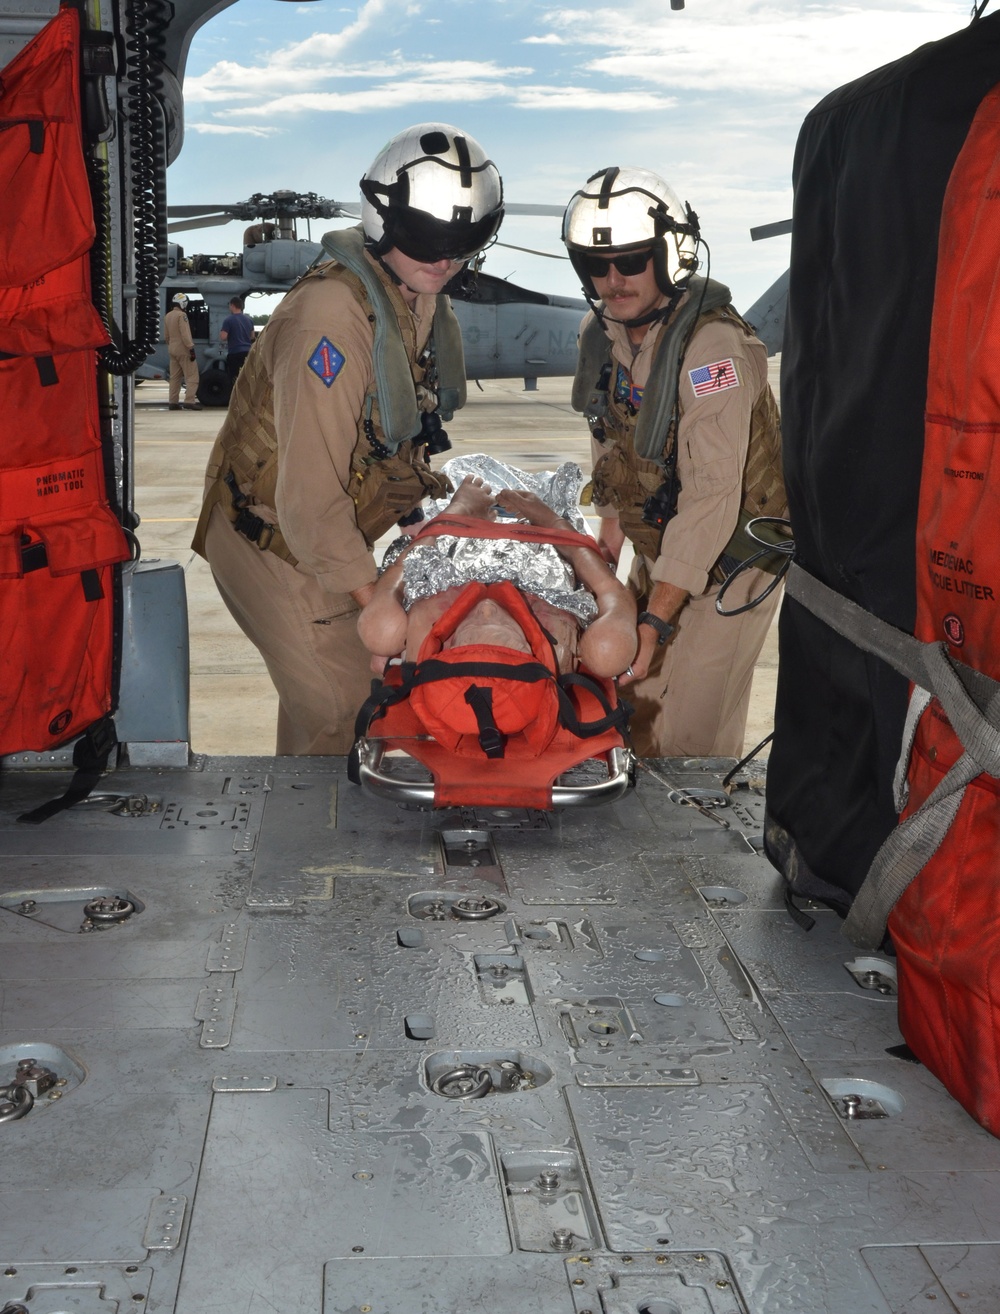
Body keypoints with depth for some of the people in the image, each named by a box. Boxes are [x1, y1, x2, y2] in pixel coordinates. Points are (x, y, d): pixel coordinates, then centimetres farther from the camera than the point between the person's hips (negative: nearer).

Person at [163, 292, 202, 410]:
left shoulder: (167, 316, 13)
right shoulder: (181, 315, -13)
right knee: (192, 376, -7)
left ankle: (173, 402, 10)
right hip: (183, 350, -8)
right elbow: (185, 334, -20)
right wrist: (191, 348, -20)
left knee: (174, 377, 11)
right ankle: (189, 401, -17)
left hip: (172, 350, 8)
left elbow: (166, 336, 19)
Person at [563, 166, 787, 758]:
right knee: (633, 705, 14)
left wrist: (657, 618, -34)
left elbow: (713, 494, -32)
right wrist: (611, 531, 17)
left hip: (729, 556, -7)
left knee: (682, 735, -8)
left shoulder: (712, 345, -28)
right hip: (660, 547, 8)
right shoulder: (600, 333, -1)